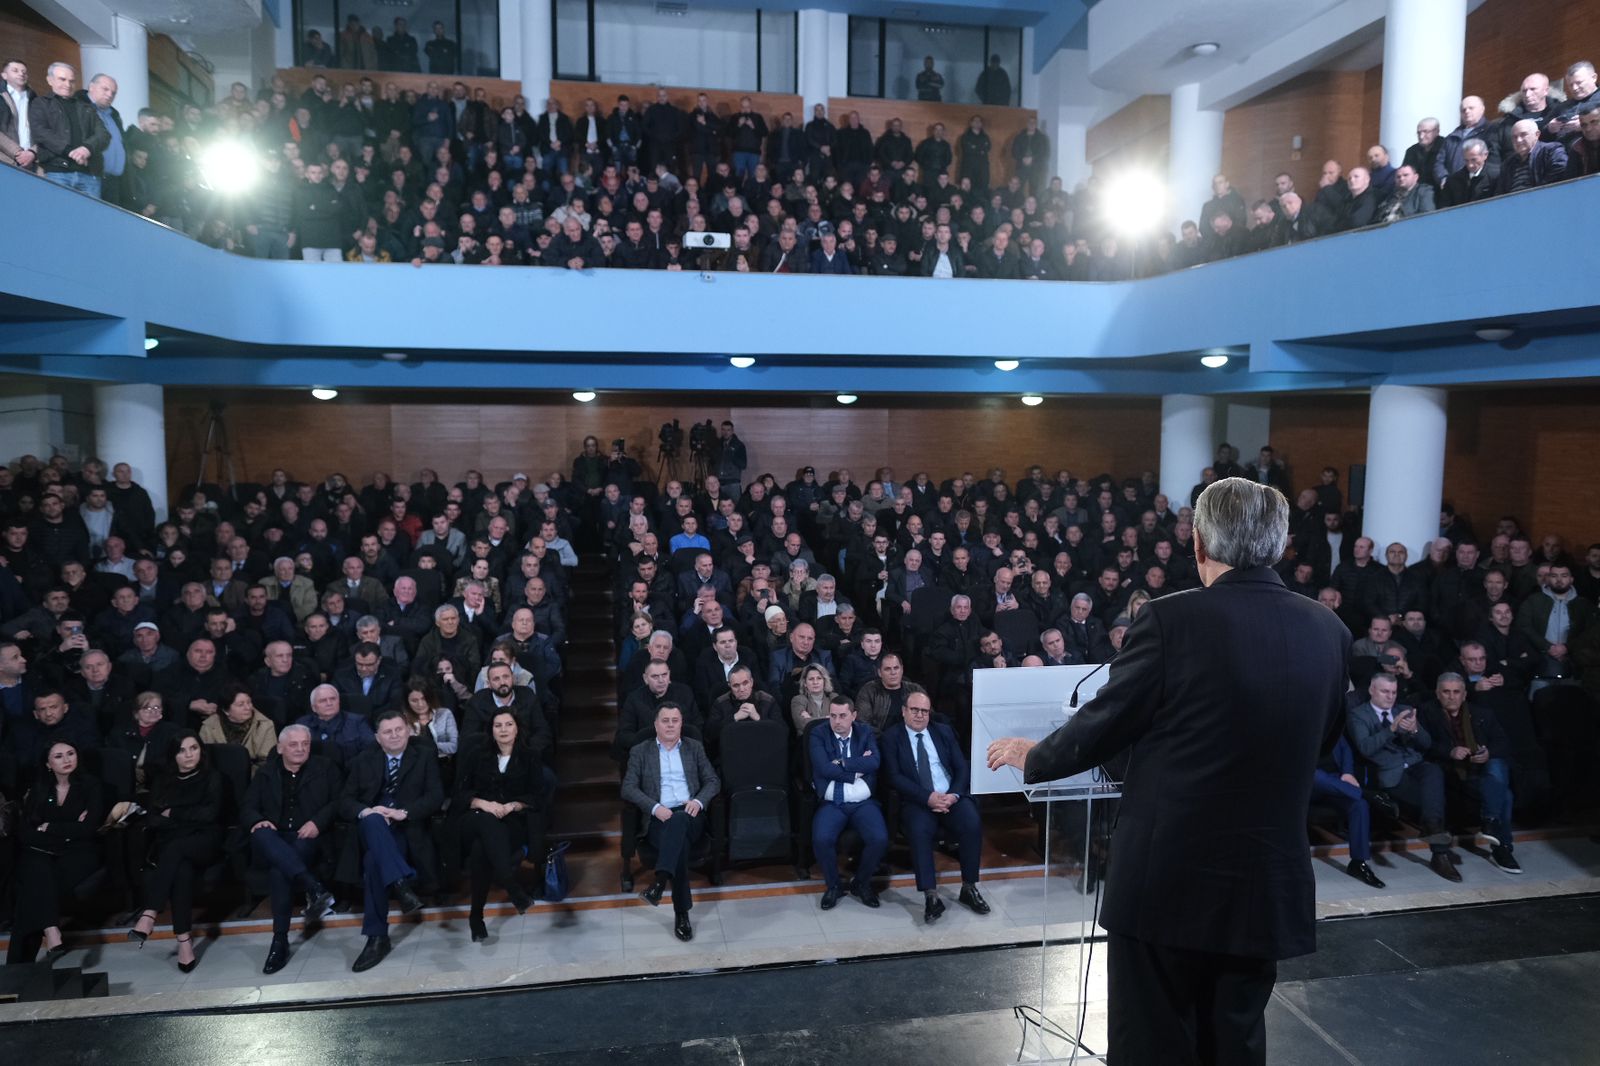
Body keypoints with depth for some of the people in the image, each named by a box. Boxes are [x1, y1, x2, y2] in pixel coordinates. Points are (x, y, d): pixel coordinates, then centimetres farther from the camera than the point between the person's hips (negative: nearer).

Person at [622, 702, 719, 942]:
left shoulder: (695, 747, 18)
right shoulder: (640, 751, 13)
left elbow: (713, 781, 13)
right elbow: (628, 788, 3)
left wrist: (698, 801, -9)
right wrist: (655, 807, -14)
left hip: (689, 816, 1)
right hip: (658, 818, -1)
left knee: (678, 821, -38)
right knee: (679, 844, -34)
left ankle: (660, 882, -48)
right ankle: (681, 914, -30)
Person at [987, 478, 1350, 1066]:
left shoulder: (1172, 619, -17)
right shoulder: (1328, 631, -1)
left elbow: (1101, 726, -10)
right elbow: (1321, 737, 13)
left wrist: (1032, 756, 9)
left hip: (1166, 879, -4)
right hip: (1270, 886, 5)